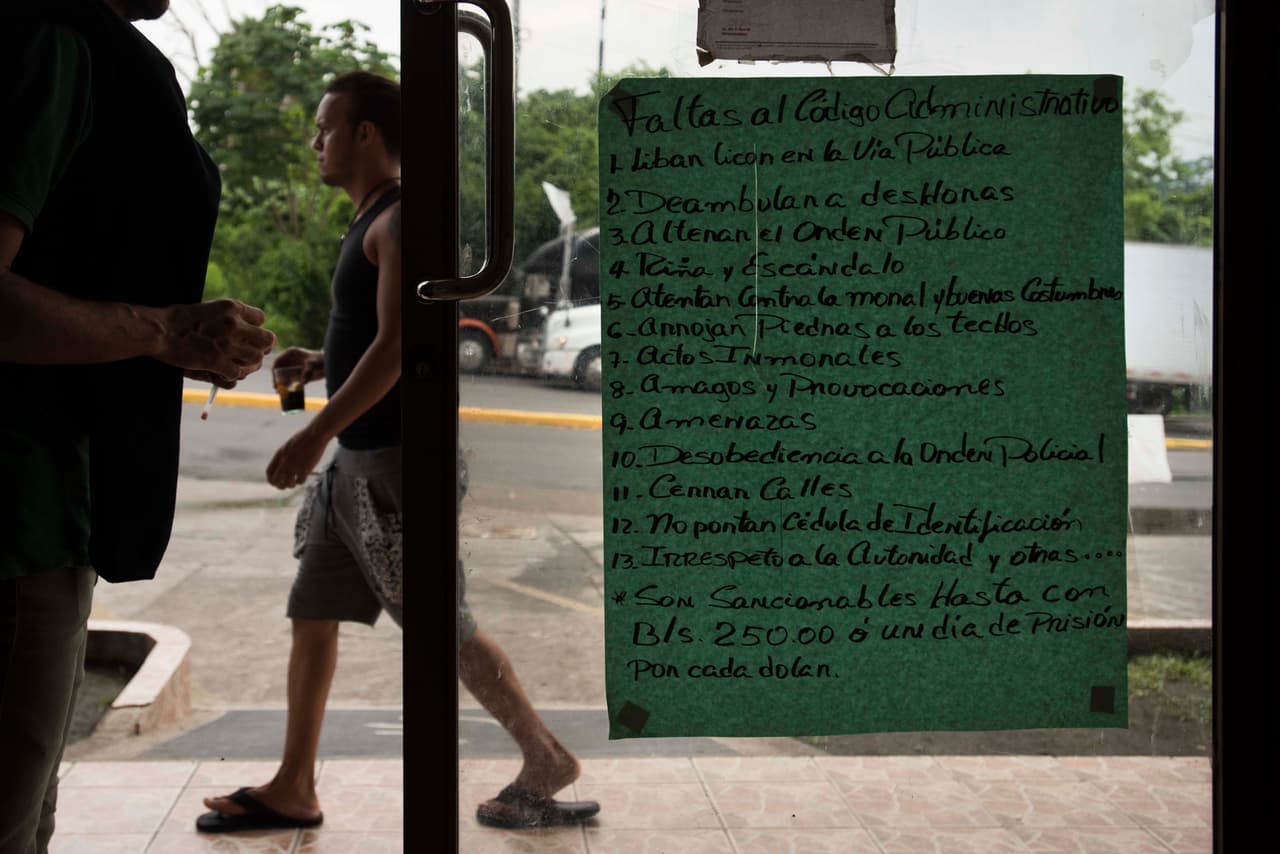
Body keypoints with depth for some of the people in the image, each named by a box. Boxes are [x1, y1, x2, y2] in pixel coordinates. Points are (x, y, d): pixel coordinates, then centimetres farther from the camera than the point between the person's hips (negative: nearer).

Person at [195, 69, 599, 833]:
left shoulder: (398, 220, -13)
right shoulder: (373, 222, 17)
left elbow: (399, 342, -22)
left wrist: (319, 431, -24)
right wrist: (320, 363, 10)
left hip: (394, 460, -10)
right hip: (358, 460, 10)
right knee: (312, 617, 10)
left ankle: (548, 762, 11)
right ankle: (293, 790, 17)